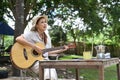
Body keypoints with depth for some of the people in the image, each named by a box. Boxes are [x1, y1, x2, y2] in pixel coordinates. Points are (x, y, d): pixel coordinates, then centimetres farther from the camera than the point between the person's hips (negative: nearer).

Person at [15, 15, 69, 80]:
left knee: (53, 70, -25)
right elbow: (18, 39, -22)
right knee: (47, 70, -31)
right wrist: (34, 46, -23)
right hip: (33, 60, -5)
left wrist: (62, 50, 12)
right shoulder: (31, 34, -5)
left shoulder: (47, 37, 15)